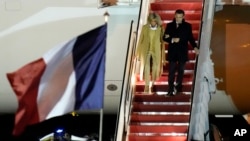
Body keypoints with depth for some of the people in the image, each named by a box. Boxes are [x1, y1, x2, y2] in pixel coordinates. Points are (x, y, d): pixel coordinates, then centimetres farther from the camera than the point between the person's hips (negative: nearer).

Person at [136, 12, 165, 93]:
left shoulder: (160, 29, -3)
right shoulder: (145, 27, -1)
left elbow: (162, 41, 1)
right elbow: (140, 40, 5)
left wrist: (163, 55, 0)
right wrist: (138, 52, 5)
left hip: (156, 51, 0)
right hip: (146, 50, 0)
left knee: (155, 68, 4)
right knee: (146, 68, -7)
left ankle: (151, 86, 17)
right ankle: (147, 86, -7)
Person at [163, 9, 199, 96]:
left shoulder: (187, 26, 5)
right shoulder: (170, 25, 7)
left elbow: (190, 38, 4)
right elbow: (165, 38, 5)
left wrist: (195, 47, -11)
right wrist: (172, 40, -13)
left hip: (182, 52, 0)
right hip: (172, 52, 0)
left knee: (181, 71, 6)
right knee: (171, 72, -3)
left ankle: (178, 88, 17)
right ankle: (171, 90, -5)